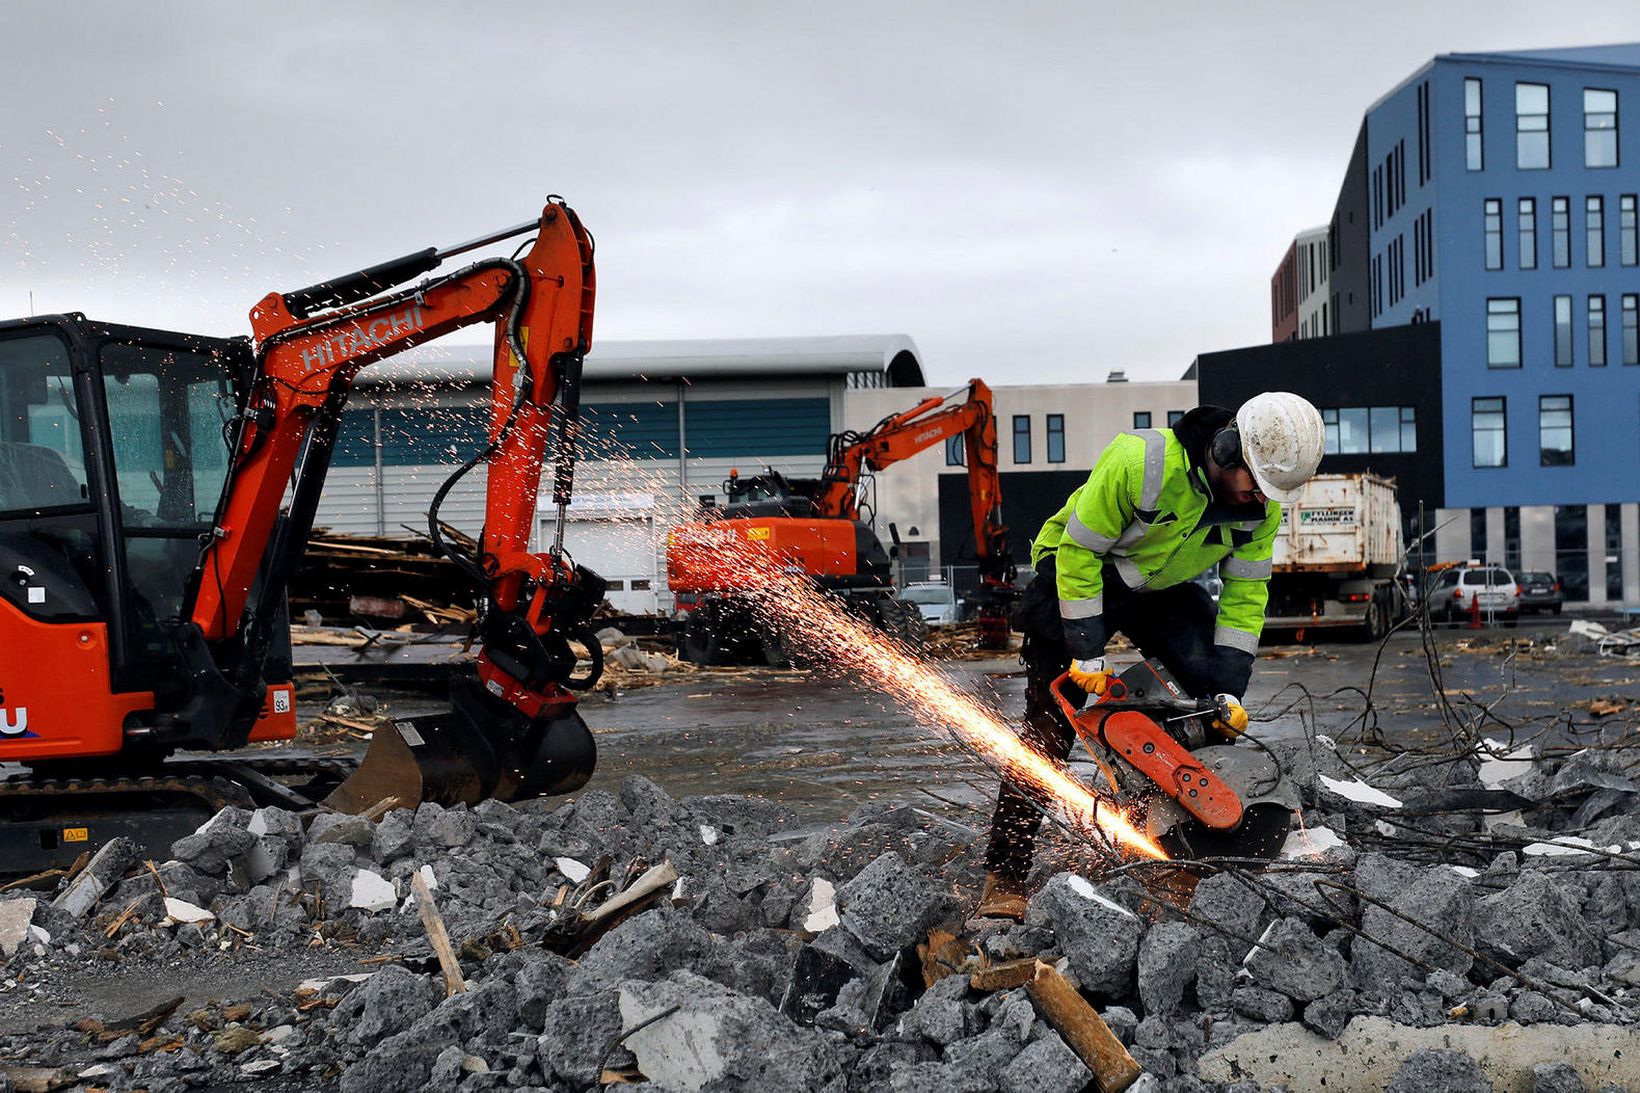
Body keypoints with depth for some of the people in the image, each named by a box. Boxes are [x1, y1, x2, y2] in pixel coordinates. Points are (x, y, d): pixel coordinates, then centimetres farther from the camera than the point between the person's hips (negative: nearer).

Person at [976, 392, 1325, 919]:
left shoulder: (1262, 504, -16)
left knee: (1215, 683, -13)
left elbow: (1244, 593, -7)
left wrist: (1229, 689, -14)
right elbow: (1078, 550, -27)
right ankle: (1004, 876, -8)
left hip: (1162, 589, 6)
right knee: (1050, 726, -11)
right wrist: (1086, 654, -27)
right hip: (1076, 574, -5)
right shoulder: (1141, 460, -34)